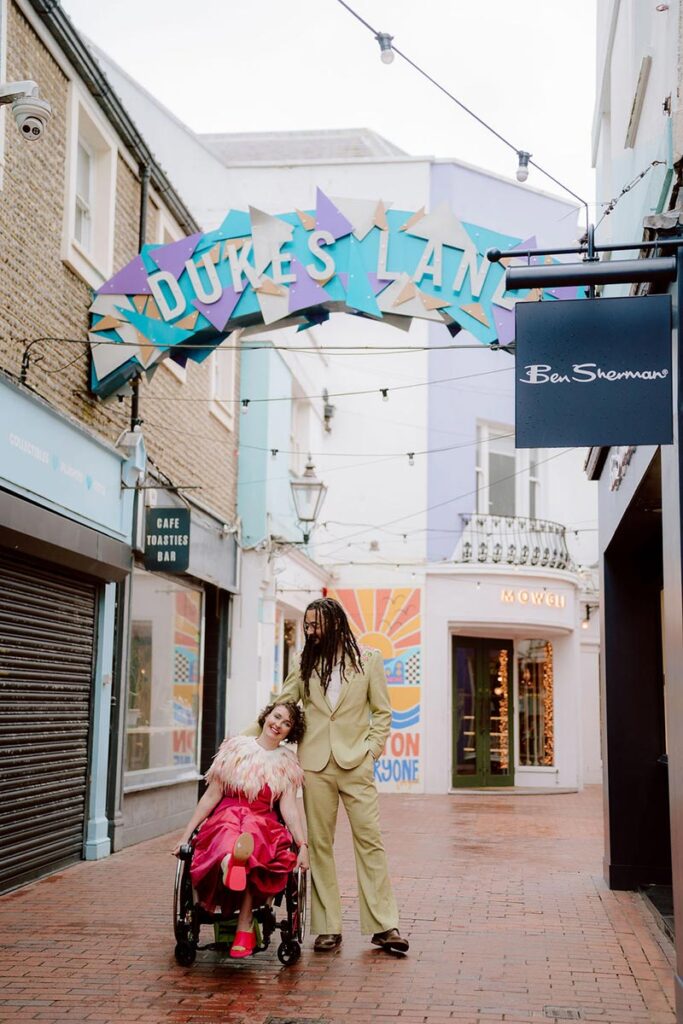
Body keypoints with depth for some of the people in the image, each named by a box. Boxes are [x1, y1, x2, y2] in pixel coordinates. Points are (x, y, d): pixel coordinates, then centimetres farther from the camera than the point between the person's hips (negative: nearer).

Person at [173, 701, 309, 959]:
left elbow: (289, 807, 3)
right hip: (226, 815, 0)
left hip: (264, 823, 0)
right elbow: (212, 795, 9)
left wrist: (303, 845, -11)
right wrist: (186, 834, 4)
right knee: (230, 826, -36)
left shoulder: (287, 762, 12)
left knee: (251, 828, -37)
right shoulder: (237, 748, 9)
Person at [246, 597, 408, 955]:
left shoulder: (368, 660, 6)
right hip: (316, 764, 2)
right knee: (320, 844, 2)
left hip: (355, 763, -2)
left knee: (370, 839, -6)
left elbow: (382, 712, 7)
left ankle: (383, 925, -2)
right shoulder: (305, 664, 13)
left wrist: (371, 750, -5)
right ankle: (328, 928, 8)